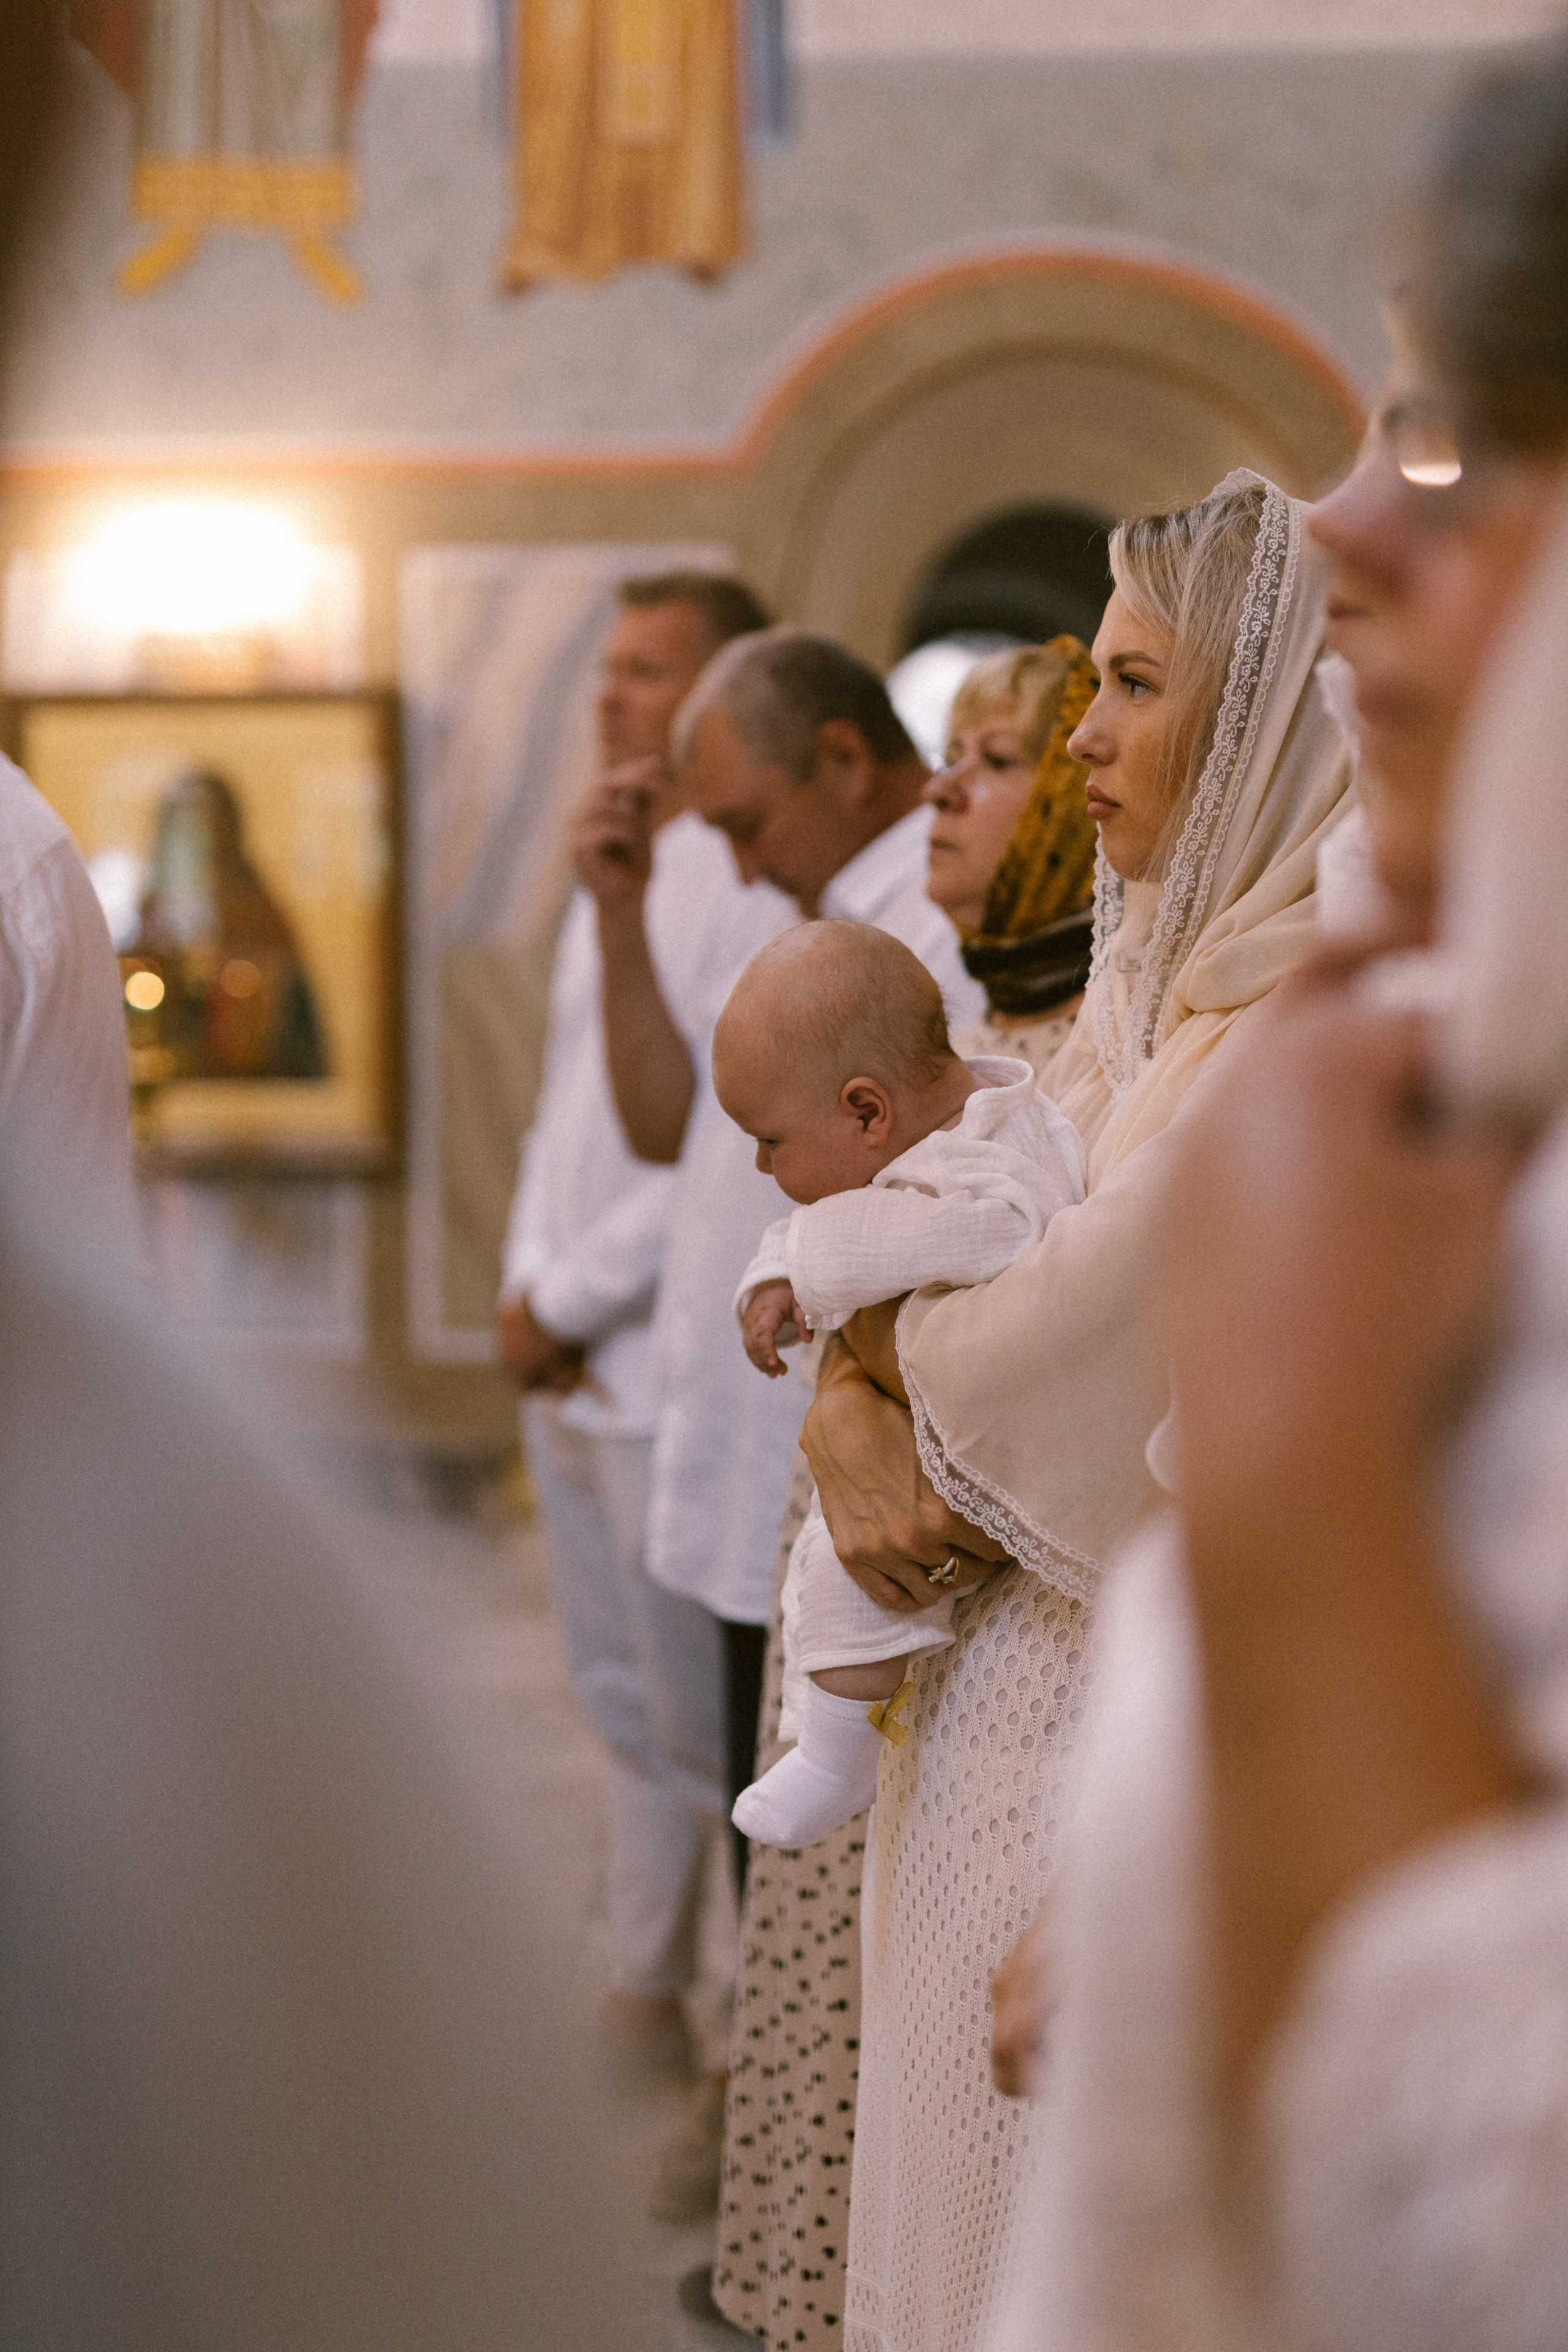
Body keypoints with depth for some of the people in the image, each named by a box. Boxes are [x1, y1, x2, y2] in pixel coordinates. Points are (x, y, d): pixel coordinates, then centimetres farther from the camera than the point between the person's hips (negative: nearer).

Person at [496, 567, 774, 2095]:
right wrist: (527, 1284, 7)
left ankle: (652, 2000, 10)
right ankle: (639, 1997, 24)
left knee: (692, 1723, 1)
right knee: (626, 1704, 15)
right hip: (567, 1374, 9)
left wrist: (568, 1298, -12)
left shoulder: (753, 885, -14)